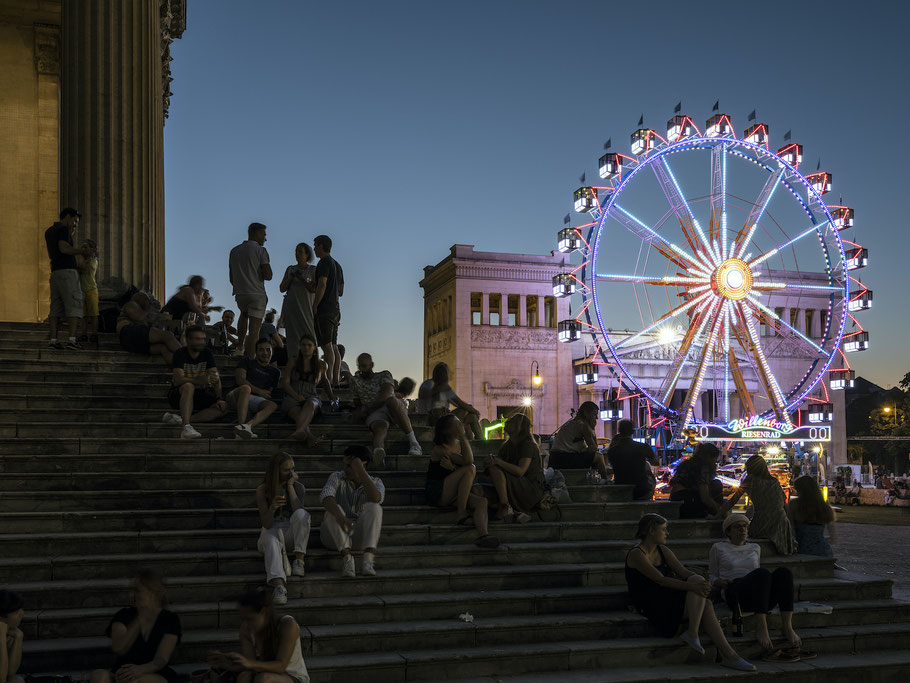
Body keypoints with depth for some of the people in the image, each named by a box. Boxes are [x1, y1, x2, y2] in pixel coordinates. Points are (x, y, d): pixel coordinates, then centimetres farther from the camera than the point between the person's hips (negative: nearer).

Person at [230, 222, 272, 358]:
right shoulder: (260, 250, -8)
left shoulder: (234, 251, 10)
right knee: (254, 329, -5)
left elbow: (231, 277, 16)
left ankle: (240, 347, 25)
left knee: (244, 314, 34)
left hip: (240, 294, 6)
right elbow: (268, 275, -15)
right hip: (257, 294, -6)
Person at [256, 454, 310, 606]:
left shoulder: (298, 487, 2)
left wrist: (290, 486, -15)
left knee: (301, 513, -29)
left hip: (291, 535, 2)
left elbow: (298, 511, -16)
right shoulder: (262, 490, -2)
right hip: (271, 532, -1)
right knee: (271, 541, -39)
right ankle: (279, 585, -62)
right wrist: (272, 507, -30)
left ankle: (299, 560, -29)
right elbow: (266, 524, -9)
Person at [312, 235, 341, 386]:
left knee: (327, 346, -12)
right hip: (335, 309, 9)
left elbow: (322, 285, -19)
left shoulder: (324, 262, -8)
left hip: (324, 310, -9)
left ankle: (329, 379, -15)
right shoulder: (336, 264, 20)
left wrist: (314, 306, -16)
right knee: (334, 347, 8)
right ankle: (336, 380, 7)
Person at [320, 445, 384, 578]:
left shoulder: (375, 482, 2)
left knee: (374, 508, -26)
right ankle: (346, 556, -41)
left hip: (360, 535, 0)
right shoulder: (337, 477, 0)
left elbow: (376, 499, -24)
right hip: (335, 536, 0)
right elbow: (326, 497, -23)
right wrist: (339, 515, -44)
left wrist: (361, 471, -25)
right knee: (333, 510, -29)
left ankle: (369, 557, -40)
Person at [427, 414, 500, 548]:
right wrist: (462, 435, -26)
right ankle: (462, 515, -22)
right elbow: (468, 461, -25)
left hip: (451, 493, 7)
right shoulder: (439, 449, -13)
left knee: (481, 501, -22)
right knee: (470, 469, -26)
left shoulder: (459, 444, 12)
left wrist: (452, 467, -15)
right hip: (436, 493, -7)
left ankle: (483, 535, -45)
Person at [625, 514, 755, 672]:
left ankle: (728, 655, -25)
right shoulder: (636, 554, -10)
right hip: (652, 607, -7)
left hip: (669, 601, 7)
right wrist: (691, 586, -30)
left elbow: (683, 571, 4)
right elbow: (661, 580, -21)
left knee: (706, 605, -21)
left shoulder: (662, 550, 15)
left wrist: (700, 581, -19)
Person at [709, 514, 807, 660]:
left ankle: (787, 626, -37)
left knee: (783, 572, -29)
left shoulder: (755, 548, 29)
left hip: (761, 597, 4)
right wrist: (719, 582, -5)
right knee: (762, 573, -37)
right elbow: (712, 575, 19)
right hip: (736, 594, -4)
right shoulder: (718, 548, 18)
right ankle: (761, 627, -44)